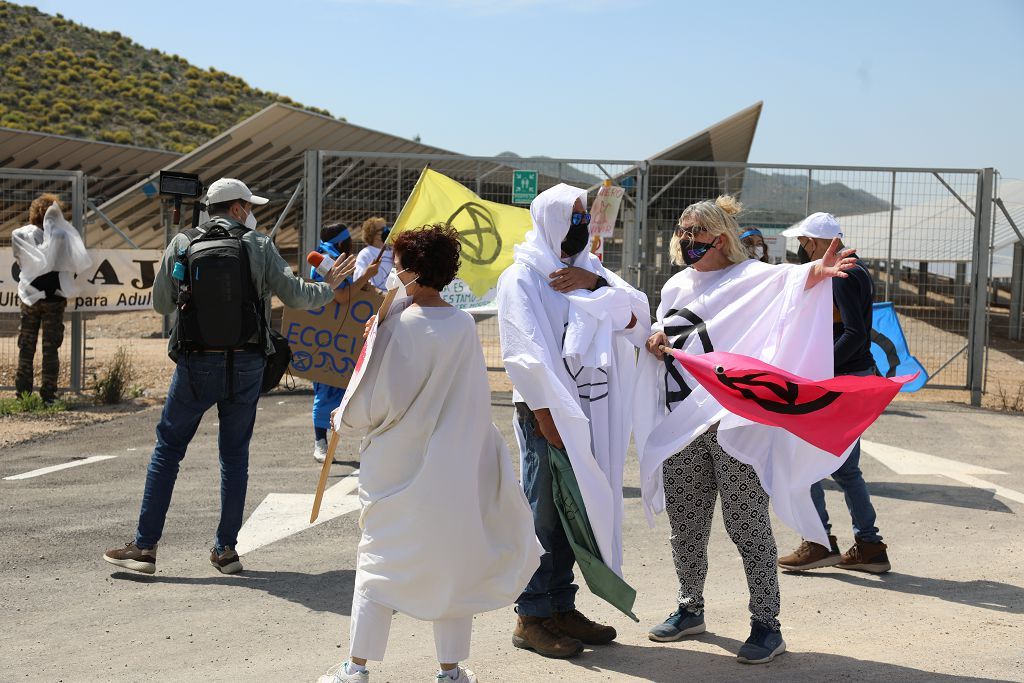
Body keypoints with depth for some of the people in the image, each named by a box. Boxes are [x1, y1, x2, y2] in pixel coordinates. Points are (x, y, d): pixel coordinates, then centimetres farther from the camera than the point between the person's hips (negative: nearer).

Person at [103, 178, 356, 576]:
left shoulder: (182, 245, 1)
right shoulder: (260, 246, -1)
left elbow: (161, 304, 4)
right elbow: (294, 295, -1)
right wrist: (329, 287, 18)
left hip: (196, 364, 0)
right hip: (247, 364, 0)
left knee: (167, 449, 8)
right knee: (235, 454, 10)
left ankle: (145, 546, 7)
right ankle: (226, 549, 14)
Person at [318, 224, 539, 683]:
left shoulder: (399, 327, -16)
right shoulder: (465, 326, -4)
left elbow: (377, 400, -12)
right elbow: (473, 399, 6)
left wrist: (344, 419, 8)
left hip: (397, 468, -3)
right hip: (454, 467, 3)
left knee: (378, 562, 9)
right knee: (452, 562, 12)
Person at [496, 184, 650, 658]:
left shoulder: (589, 269, 15)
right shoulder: (523, 277, -5)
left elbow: (637, 319, 3)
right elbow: (526, 352, -14)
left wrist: (595, 284, -10)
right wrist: (545, 414, -19)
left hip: (589, 411, 7)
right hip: (547, 411, -6)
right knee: (544, 513, -3)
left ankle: (562, 607, 20)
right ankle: (531, 618, 5)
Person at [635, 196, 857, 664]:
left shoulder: (752, 278, -2)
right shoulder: (676, 286, 16)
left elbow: (785, 279, -22)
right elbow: (659, 338, 27)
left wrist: (811, 276, -44)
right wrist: (654, 342, 3)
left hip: (734, 424, -6)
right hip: (680, 424, 6)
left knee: (747, 524, -3)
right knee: (685, 525, 13)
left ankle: (766, 625, 5)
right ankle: (690, 610, 30)